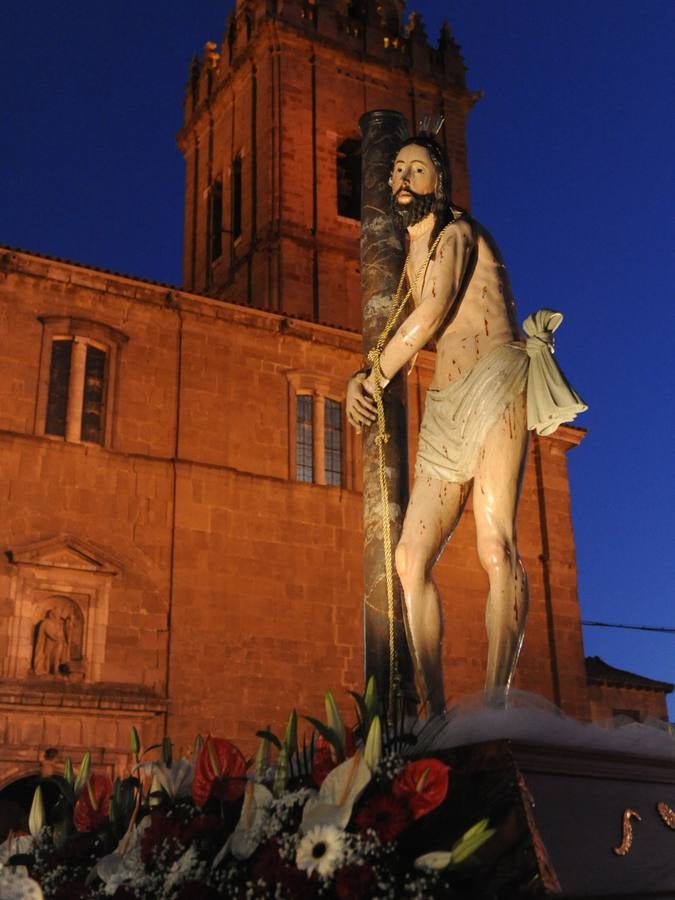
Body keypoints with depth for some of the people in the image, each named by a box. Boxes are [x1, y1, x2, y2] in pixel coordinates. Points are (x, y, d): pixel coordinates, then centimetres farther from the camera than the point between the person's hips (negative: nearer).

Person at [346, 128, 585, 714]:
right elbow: (413, 339, 27)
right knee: (412, 559, -2)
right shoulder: (415, 255, 28)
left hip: (495, 384, -8)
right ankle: (436, 714, -1)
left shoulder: (455, 232, 5)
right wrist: (360, 379, 8)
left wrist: (375, 380, 3)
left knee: (495, 544, -23)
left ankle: (495, 704, -28)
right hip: (446, 413, 9)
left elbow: (430, 317, -7)